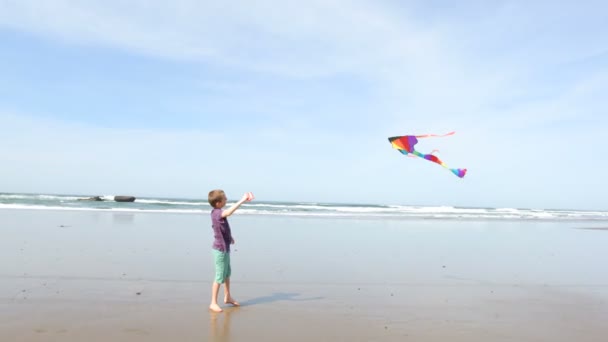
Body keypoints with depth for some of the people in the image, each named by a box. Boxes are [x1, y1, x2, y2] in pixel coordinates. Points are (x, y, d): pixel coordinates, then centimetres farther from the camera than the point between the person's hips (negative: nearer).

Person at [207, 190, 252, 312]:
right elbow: (228, 212, -47)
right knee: (220, 277, -1)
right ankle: (213, 303, 11)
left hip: (225, 248, 10)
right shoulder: (216, 213, -25)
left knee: (227, 273, 22)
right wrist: (242, 200, -46)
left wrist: (229, 237, 13)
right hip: (220, 249, -10)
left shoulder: (218, 212, 5)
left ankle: (227, 297, 37)